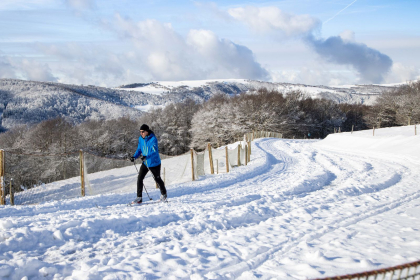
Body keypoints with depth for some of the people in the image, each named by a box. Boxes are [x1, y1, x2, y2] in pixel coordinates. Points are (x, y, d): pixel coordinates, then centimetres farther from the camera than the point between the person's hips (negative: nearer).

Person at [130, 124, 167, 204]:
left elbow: (155, 152, -28)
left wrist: (146, 157, -42)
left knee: (157, 179, 10)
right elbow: (139, 149, 10)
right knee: (139, 178, -6)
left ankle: (163, 194, 33)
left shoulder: (153, 139, -21)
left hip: (154, 163, -5)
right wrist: (134, 156, -8)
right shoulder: (141, 139, 0)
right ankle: (139, 197, 0)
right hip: (145, 163, 5)